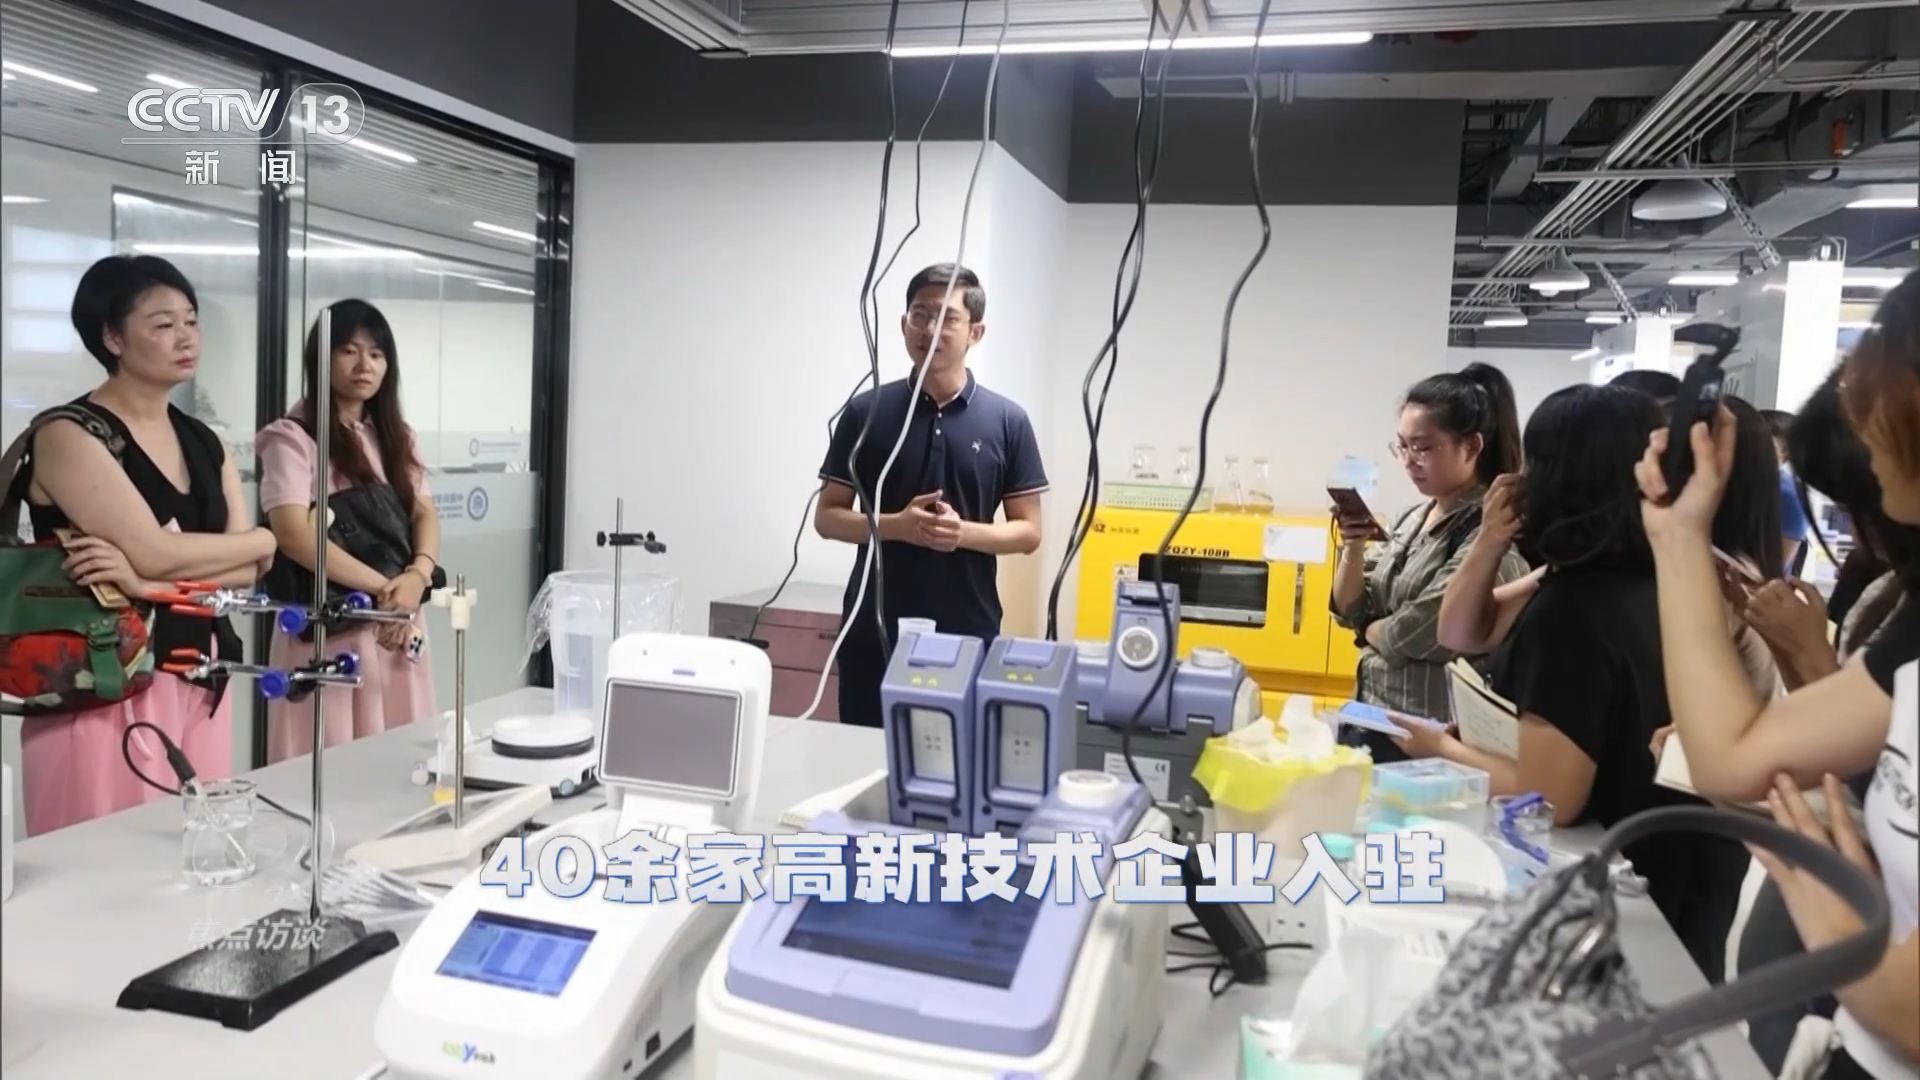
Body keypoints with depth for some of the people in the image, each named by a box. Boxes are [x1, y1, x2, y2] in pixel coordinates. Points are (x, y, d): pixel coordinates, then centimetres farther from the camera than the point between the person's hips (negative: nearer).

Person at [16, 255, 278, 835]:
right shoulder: (69, 435, -7)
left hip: (201, 683, 6)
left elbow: (248, 569, 2)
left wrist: (147, 583, -15)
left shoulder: (205, 443, 13)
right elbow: (155, 552, -17)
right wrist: (260, 538, -2)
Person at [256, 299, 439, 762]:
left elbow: (425, 516, 7)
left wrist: (417, 576, -13)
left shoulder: (396, 436, 15)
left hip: (399, 626, 6)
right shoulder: (292, 437, -4)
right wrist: (382, 587, -18)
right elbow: (294, 534, -16)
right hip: (329, 630, -5)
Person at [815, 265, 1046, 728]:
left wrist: (963, 532, -17)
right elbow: (827, 517, 3)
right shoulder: (865, 412, 1)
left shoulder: (1007, 421, 0)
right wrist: (897, 525, -15)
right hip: (875, 632, 1)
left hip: (967, 634, 0)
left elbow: (1028, 532, 2)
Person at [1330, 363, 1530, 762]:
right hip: (1371, 718, 7)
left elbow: (1416, 635, -20)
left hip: (1427, 738, -7)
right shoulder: (1414, 518, 8)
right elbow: (1349, 610, 9)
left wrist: (1370, 631, 0)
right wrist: (1353, 548, -7)